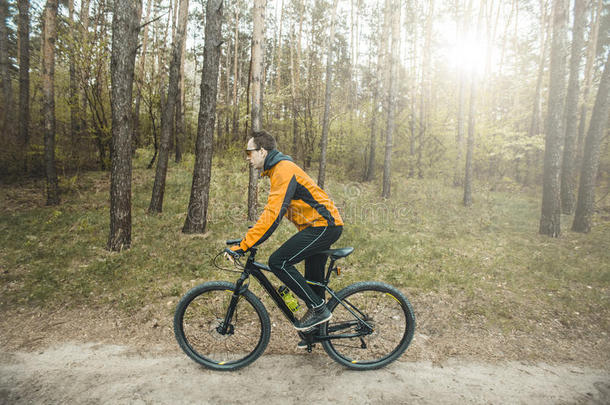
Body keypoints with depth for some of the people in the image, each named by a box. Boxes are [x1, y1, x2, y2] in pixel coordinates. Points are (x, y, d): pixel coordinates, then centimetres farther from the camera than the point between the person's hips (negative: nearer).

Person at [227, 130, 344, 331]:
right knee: (313, 280, 17)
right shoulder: (278, 169, 16)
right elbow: (271, 208, 22)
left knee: (278, 262, -16)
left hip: (324, 225, -10)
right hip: (324, 225, 10)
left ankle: (318, 308, -6)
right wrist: (251, 232, 15)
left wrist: (243, 245, -25)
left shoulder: (283, 170, -17)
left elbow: (273, 215, -26)